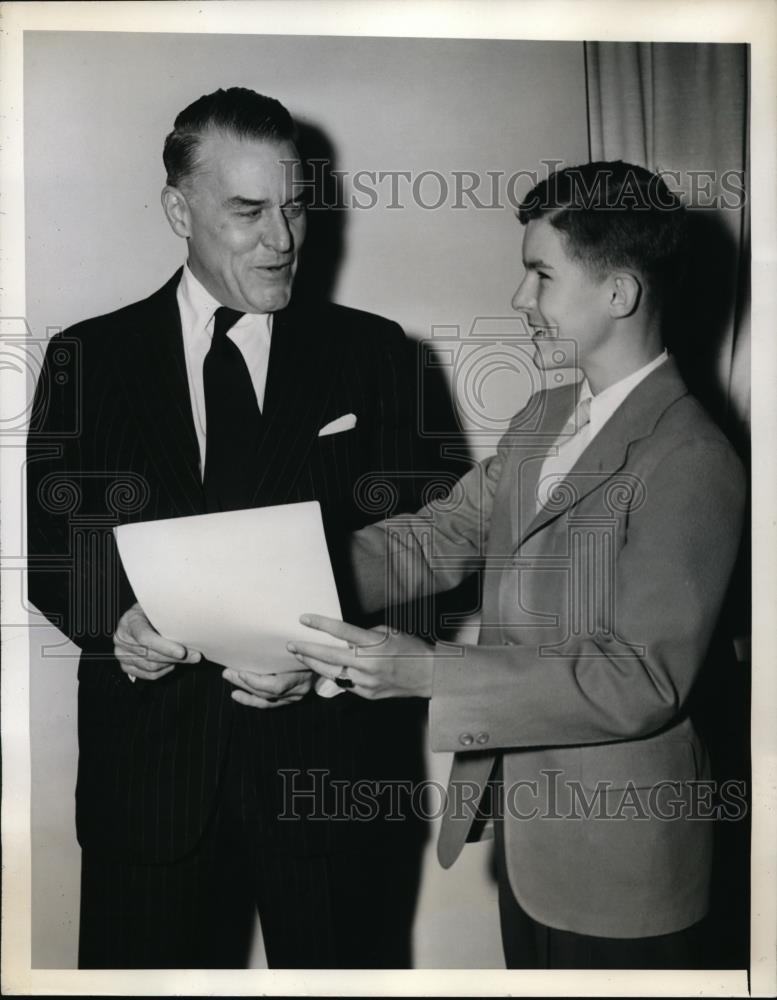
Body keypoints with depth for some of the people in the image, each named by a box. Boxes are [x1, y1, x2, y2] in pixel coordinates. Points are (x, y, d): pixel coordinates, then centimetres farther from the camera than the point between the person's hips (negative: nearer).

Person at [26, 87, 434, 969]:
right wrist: (111, 619, -15)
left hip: (325, 750, 0)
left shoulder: (368, 352, 2)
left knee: (333, 965, 15)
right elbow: (46, 531, 5)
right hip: (146, 757, 1)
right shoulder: (88, 358, 3)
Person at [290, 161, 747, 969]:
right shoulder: (544, 417, 6)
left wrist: (426, 672, -27)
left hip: (615, 863, -7)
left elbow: (640, 682, -26)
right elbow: (437, 538, 4)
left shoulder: (690, 463, -22)